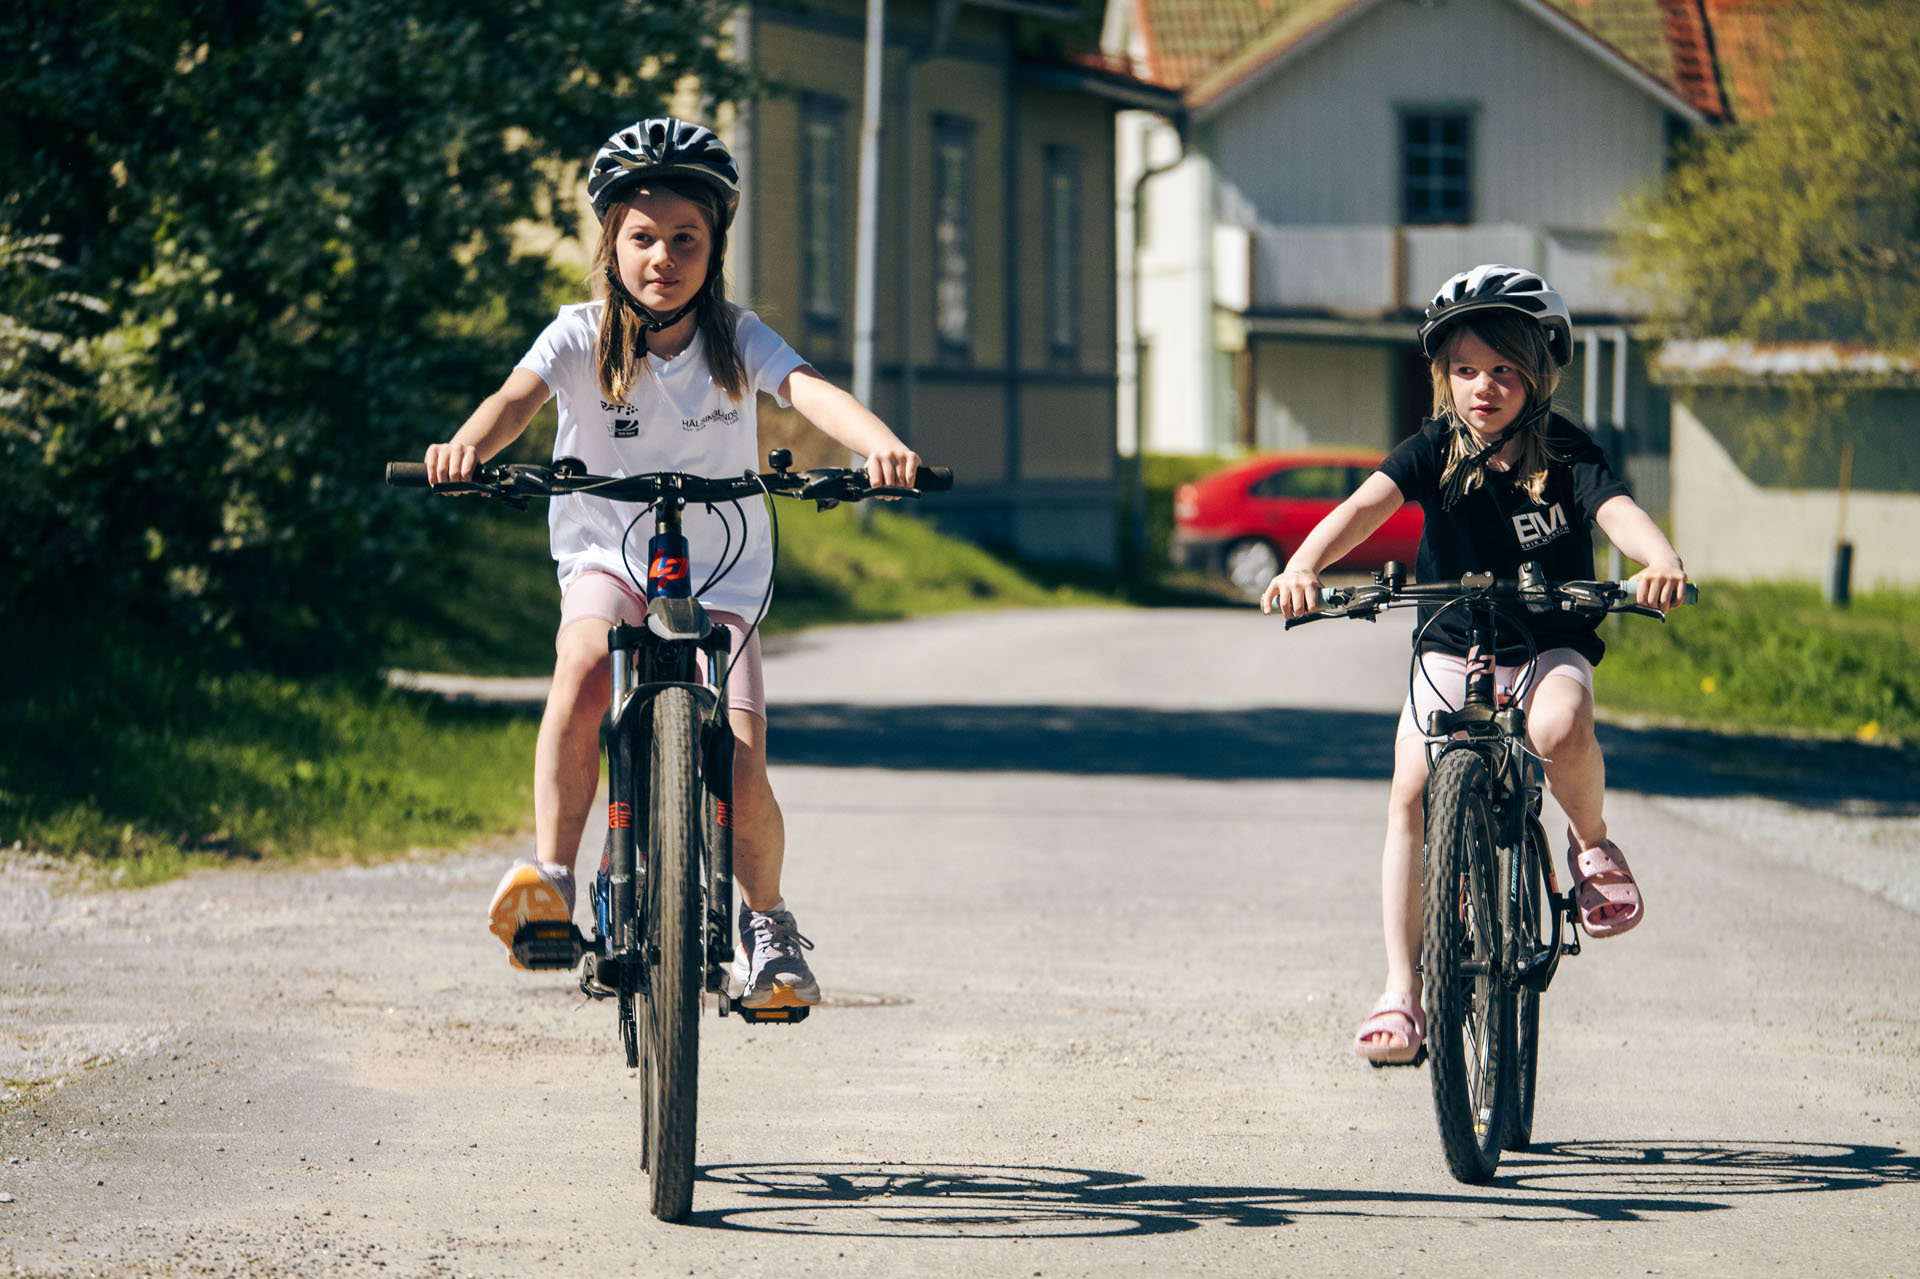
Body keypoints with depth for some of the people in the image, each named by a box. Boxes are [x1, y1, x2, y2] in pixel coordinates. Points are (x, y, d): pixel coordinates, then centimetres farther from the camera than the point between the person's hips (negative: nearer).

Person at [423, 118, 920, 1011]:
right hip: (607, 554, -1)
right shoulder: (583, 336, -10)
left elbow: (810, 391, -26)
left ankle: (766, 921, 17)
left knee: (741, 777, -11)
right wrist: (468, 448, -51)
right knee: (585, 670, -35)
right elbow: (519, 394, -28)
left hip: (720, 574, 1)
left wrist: (880, 445, -47)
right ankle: (550, 879, -28)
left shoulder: (736, 341, -8)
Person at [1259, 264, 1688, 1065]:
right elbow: (1368, 504, -24)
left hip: (1549, 646, -2)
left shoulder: (1565, 457, -11)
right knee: (1410, 793, -17)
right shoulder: (1436, 449, -8)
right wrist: (1302, 566, -44)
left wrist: (1661, 561, -53)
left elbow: (1618, 510, -30)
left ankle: (1592, 842, -4)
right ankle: (1402, 991, -10)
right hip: (1451, 651, 2)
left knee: (1560, 728, -36)